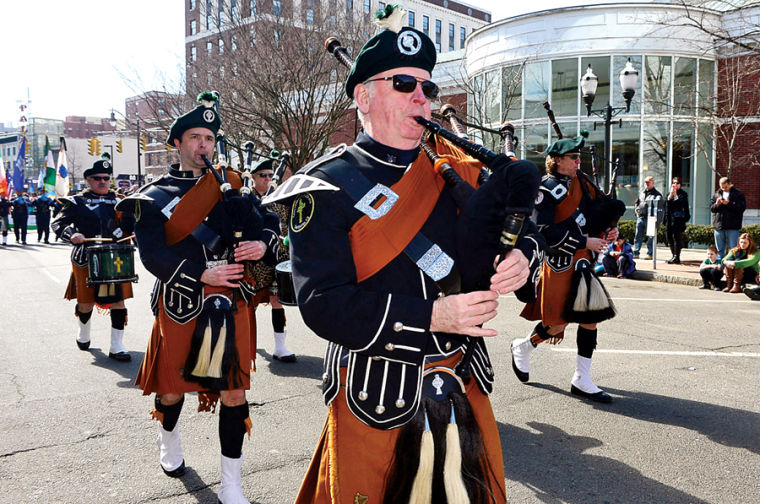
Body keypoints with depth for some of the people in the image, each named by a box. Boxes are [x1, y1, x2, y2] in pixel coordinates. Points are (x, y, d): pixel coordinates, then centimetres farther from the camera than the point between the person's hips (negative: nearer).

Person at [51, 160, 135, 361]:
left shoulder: (118, 201, 12)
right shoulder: (77, 202, 2)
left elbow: (130, 225, 15)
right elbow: (58, 223, -5)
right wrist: (71, 234, -24)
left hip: (115, 259, 2)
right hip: (87, 260, -2)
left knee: (118, 300, -2)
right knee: (86, 302, 9)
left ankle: (117, 347, 5)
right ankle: (83, 334, 39)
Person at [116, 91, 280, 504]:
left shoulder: (232, 186, 10)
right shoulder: (154, 196, 2)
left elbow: (269, 224, 8)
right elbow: (152, 252, -11)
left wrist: (263, 244, -15)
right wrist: (202, 274, -23)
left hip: (230, 304, 1)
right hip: (180, 304, -1)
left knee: (233, 393, 0)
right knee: (172, 386, 15)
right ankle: (168, 439, 50)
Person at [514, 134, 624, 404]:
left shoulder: (581, 181, 11)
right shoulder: (547, 188, -12)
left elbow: (604, 206, 24)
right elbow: (544, 233, -20)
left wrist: (609, 230, 4)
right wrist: (584, 242, -20)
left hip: (583, 263, 8)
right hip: (559, 264, -8)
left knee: (590, 318, 5)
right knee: (557, 324, -4)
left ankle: (582, 381, 13)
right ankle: (522, 347, 26)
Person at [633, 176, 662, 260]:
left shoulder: (656, 194, -2)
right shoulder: (641, 192, 16)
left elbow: (658, 207, -8)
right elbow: (636, 202, 26)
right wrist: (637, 210, 10)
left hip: (649, 218, -5)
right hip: (640, 217, 5)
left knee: (650, 237, -1)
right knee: (638, 236, 5)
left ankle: (650, 254, 4)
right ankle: (636, 253, 9)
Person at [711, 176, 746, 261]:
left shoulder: (738, 194, 1)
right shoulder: (716, 194, 13)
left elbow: (742, 207, -9)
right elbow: (711, 208, 12)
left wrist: (729, 203, -18)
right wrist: (716, 204, -9)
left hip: (732, 227, -4)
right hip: (718, 226, 4)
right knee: (720, 250, 10)